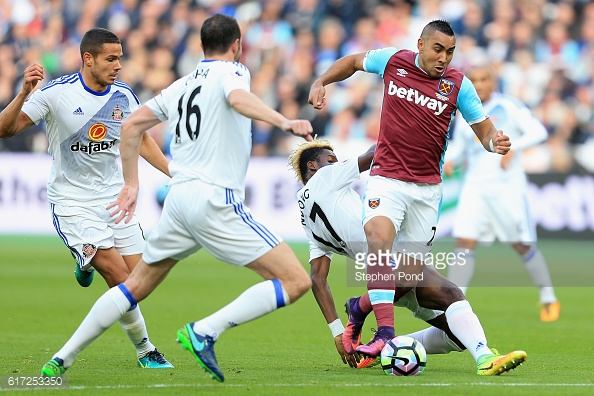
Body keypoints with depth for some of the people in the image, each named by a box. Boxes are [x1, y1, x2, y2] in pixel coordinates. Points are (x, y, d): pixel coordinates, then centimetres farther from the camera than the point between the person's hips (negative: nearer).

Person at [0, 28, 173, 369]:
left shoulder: (124, 95, -1)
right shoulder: (56, 93, -15)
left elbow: (141, 139, 16)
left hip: (115, 197, 5)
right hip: (72, 201, -5)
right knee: (120, 276, -16)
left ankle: (87, 262, 29)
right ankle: (145, 349, 2)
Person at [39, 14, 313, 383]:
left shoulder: (181, 86, 20)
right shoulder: (231, 71, -1)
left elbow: (131, 126, 22)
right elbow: (239, 99, -25)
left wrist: (131, 185, 28)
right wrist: (283, 121, -38)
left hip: (179, 199, 8)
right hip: (216, 200, -8)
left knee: (135, 286, 23)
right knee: (296, 281, -9)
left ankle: (62, 359, 20)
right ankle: (204, 331, -19)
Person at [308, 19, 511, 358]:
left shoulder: (458, 85, -4)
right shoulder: (392, 61, -2)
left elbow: (484, 129, 0)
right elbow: (353, 62, 18)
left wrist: (495, 142, -23)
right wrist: (321, 82, 4)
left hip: (427, 188, 2)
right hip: (387, 178, -2)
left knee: (411, 276, 4)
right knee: (379, 238, -29)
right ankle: (386, 333, -35)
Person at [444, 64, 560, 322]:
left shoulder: (509, 107, -4)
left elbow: (538, 131, -11)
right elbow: (458, 146, 23)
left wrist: (513, 147, -27)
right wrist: (449, 160, 1)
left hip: (508, 186, -4)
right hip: (475, 187, 4)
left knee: (523, 246, 3)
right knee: (464, 243, -11)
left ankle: (548, 299, 22)